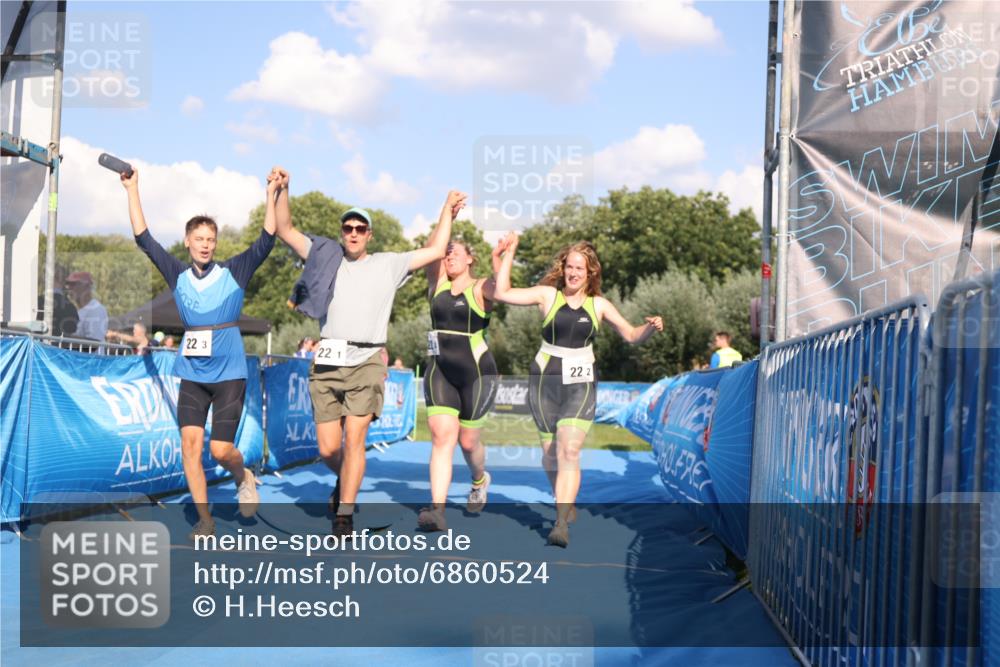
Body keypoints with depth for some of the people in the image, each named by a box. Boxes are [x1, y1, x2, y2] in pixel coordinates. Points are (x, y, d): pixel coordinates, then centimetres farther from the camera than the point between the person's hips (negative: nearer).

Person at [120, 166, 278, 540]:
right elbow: (143, 238, 5)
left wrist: (271, 197, -15)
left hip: (229, 373, -2)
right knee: (190, 444, -6)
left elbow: (266, 241, -7)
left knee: (221, 449, -7)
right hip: (192, 373, 3)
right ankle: (204, 519, 5)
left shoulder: (234, 272, 1)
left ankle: (243, 478, 27)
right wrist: (132, 190, 2)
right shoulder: (178, 275, 6)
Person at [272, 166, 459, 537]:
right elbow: (285, 231, 14)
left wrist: (447, 210, 14)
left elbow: (435, 251, 11)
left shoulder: (388, 265, 13)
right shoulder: (325, 257, 16)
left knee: (354, 438, -14)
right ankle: (345, 480, 34)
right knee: (328, 449, 1)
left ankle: (344, 515, -8)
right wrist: (282, 191, 5)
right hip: (327, 363, 2)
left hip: (366, 363, -2)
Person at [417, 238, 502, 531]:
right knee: (442, 436, -12)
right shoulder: (438, 284, 10)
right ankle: (437, 509, -21)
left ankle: (479, 480, 42)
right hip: (439, 371, 3)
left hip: (476, 374, -3)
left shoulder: (480, 288, -1)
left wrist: (500, 262, -30)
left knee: (468, 441, 8)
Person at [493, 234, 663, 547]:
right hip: (546, 380, 1)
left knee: (569, 450, -18)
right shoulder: (548, 295, 2)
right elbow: (502, 293, -5)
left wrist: (651, 327, -7)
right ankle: (566, 503, 34)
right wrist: (509, 254, -6)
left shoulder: (598, 304, 7)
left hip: (581, 383, -1)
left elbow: (631, 335, 13)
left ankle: (561, 523, -22)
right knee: (550, 453, 7)